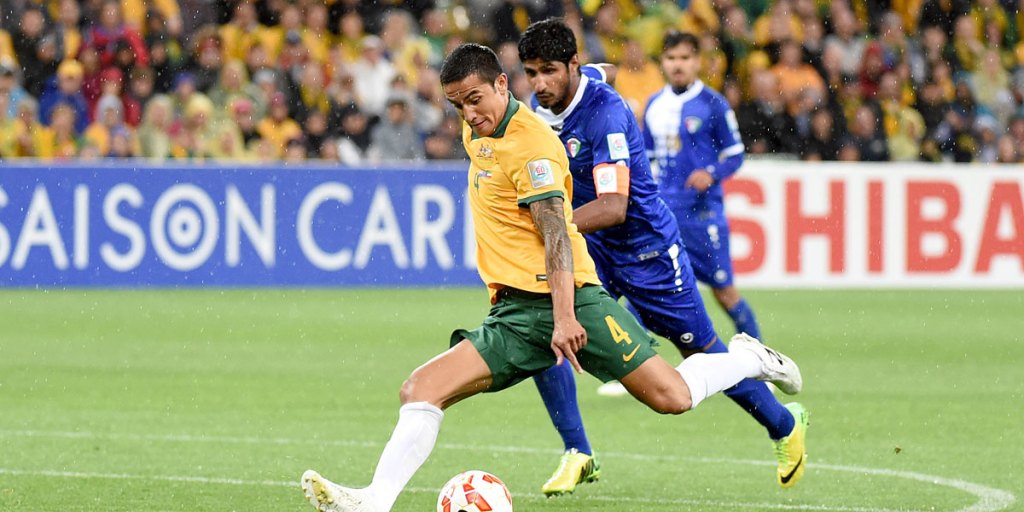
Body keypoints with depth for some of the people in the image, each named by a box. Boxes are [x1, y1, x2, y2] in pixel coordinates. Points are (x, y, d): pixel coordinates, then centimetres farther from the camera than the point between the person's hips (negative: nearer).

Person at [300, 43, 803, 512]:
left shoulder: (530, 144, -11)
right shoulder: (477, 134, 14)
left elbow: (556, 234, -19)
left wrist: (563, 317, -28)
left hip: (567, 299, -7)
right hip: (514, 314, 7)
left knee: (671, 397, -11)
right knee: (420, 390, -12)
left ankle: (746, 359, 18)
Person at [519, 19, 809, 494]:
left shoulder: (604, 112, -30)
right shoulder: (542, 107, -5)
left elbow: (613, 207, -38)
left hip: (646, 249, -6)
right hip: (591, 248, 7)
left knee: (701, 352, 8)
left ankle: (785, 424, 33)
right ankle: (578, 455, -5)